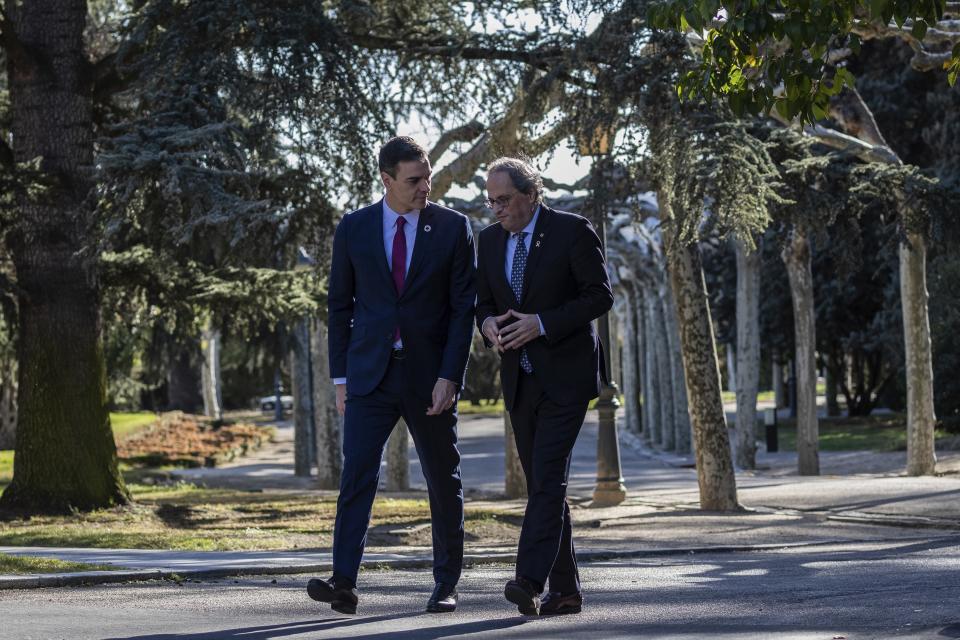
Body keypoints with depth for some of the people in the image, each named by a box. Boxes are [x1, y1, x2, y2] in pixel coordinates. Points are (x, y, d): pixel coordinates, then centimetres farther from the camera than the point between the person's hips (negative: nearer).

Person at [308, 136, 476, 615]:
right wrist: (341, 375, 3)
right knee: (356, 474, -12)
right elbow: (339, 305, 8)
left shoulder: (453, 228, 0)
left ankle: (446, 584, 19)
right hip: (369, 373, 0)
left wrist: (450, 377, -11)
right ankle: (344, 582, -17)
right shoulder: (354, 229, 3)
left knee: (443, 481, 8)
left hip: (430, 376, 0)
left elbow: (463, 307, -3)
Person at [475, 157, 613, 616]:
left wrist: (542, 324, -19)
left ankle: (530, 582, -26)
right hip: (520, 379, 6)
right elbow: (483, 302, 16)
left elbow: (600, 296, -9)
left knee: (549, 478, -17)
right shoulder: (489, 239, 10)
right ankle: (564, 590, 11)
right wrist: (489, 325, -9)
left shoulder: (572, 231, -7)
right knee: (541, 485, 7)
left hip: (564, 375, -6)